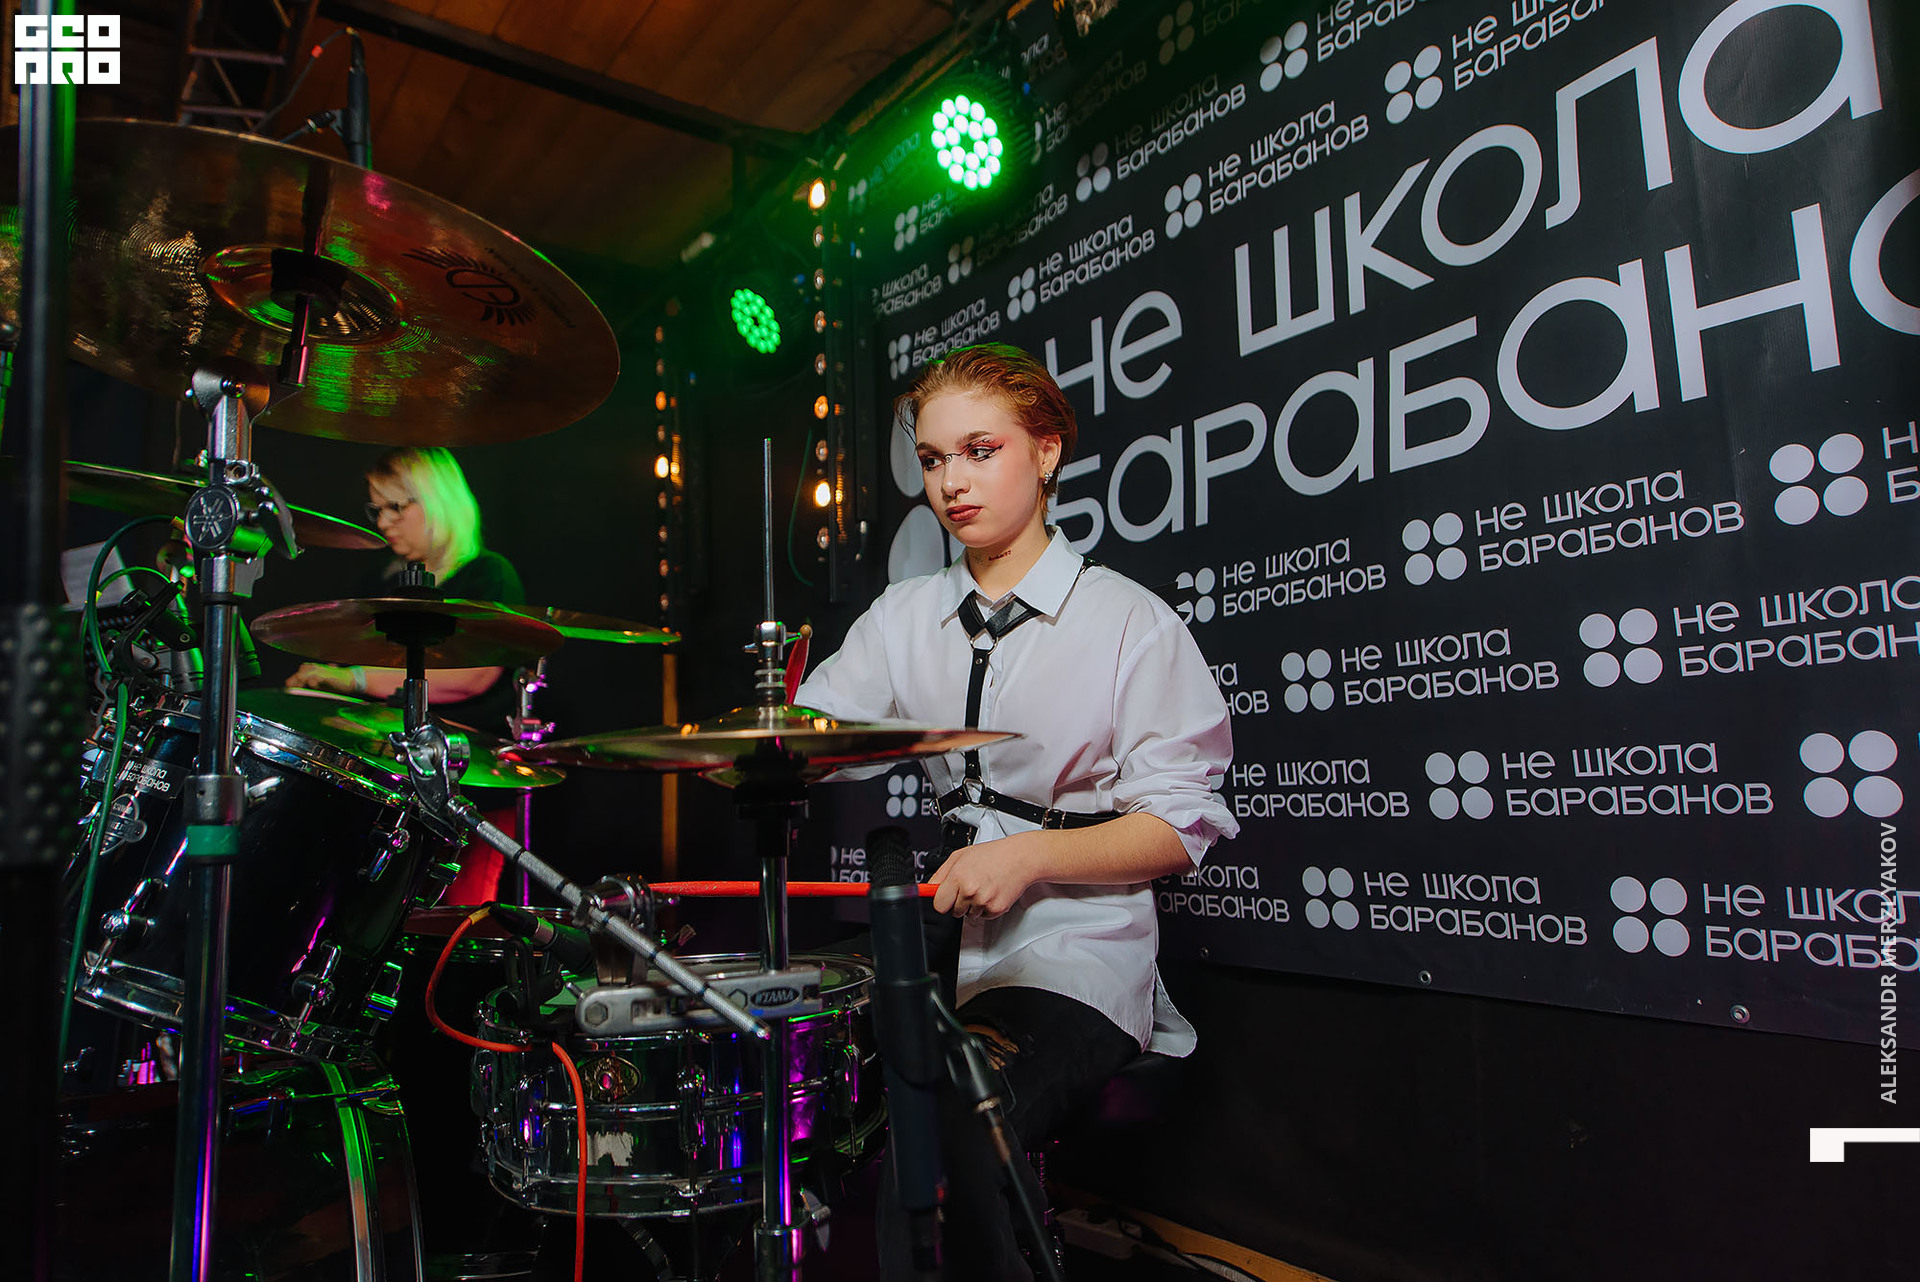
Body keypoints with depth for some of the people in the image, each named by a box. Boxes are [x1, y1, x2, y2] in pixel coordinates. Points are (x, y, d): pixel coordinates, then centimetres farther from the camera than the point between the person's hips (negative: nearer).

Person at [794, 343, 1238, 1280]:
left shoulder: (1127, 620, -3)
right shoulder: (904, 616, 13)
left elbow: (1177, 831, -5)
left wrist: (1029, 855, -19)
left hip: (1075, 954, -5)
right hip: (938, 945, 5)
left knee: (937, 1147, -28)